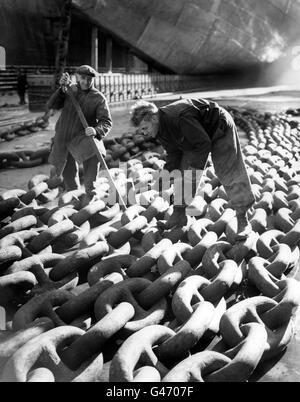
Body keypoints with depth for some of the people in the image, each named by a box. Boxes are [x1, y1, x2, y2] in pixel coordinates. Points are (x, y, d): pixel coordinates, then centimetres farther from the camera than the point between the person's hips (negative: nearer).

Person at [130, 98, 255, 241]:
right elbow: (173, 152, -3)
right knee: (184, 173, 1)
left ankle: (242, 220, -7)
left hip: (218, 128, -8)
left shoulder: (179, 118, -39)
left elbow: (204, 143, -34)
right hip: (196, 139, 8)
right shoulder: (160, 129, -11)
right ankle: (179, 214, 9)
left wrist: (196, 167, -30)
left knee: (229, 173, -11)